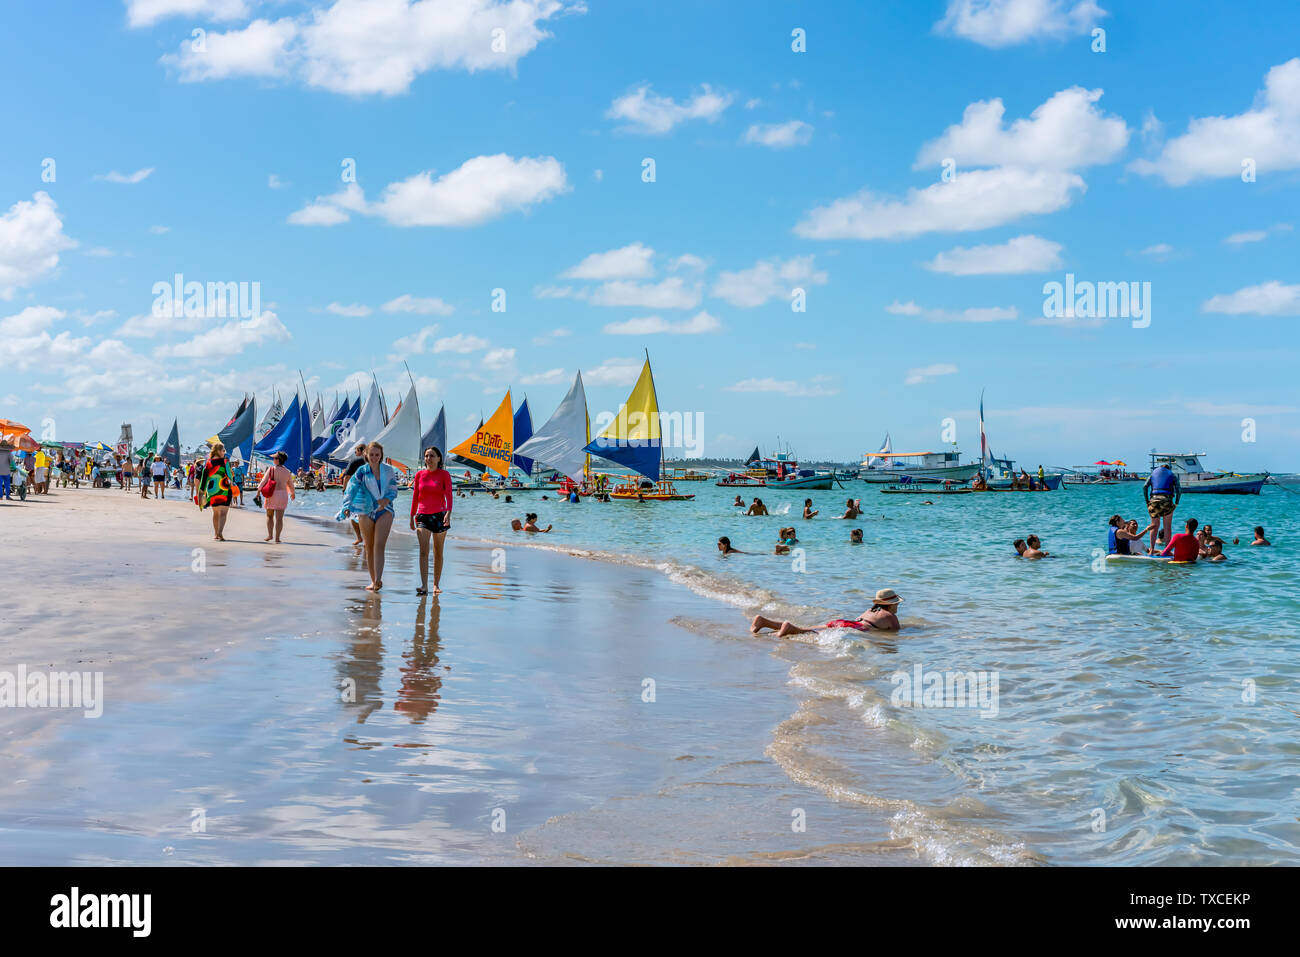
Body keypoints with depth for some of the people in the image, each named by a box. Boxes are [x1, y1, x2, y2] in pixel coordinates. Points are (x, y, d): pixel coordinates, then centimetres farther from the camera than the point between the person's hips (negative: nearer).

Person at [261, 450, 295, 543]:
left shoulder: (271, 469, -6)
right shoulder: (287, 472, 3)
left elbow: (263, 481, -11)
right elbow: (290, 485, 13)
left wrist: (258, 491, -7)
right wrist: (293, 493, 31)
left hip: (271, 495, -1)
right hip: (283, 494, 1)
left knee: (269, 516, 17)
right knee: (279, 518, 1)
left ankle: (270, 535, 12)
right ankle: (277, 538, -2)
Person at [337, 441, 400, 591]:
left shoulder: (389, 470, 3)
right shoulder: (362, 471, -1)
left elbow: (393, 490, 7)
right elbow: (351, 489, -10)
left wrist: (386, 500, -14)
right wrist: (347, 506, -25)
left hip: (384, 510, -1)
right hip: (366, 511, 1)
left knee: (379, 545, -14)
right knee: (369, 547, 6)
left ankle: (378, 580, -22)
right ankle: (373, 581, 16)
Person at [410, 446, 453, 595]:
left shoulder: (444, 474, 1)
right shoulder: (419, 475, 8)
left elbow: (449, 496, -6)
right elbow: (415, 497, 14)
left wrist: (448, 513, -22)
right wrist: (412, 517, 13)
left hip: (439, 515, -1)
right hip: (423, 515, 1)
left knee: (438, 552, 6)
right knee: (423, 551, -12)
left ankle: (436, 585, 16)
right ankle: (424, 586, -20)